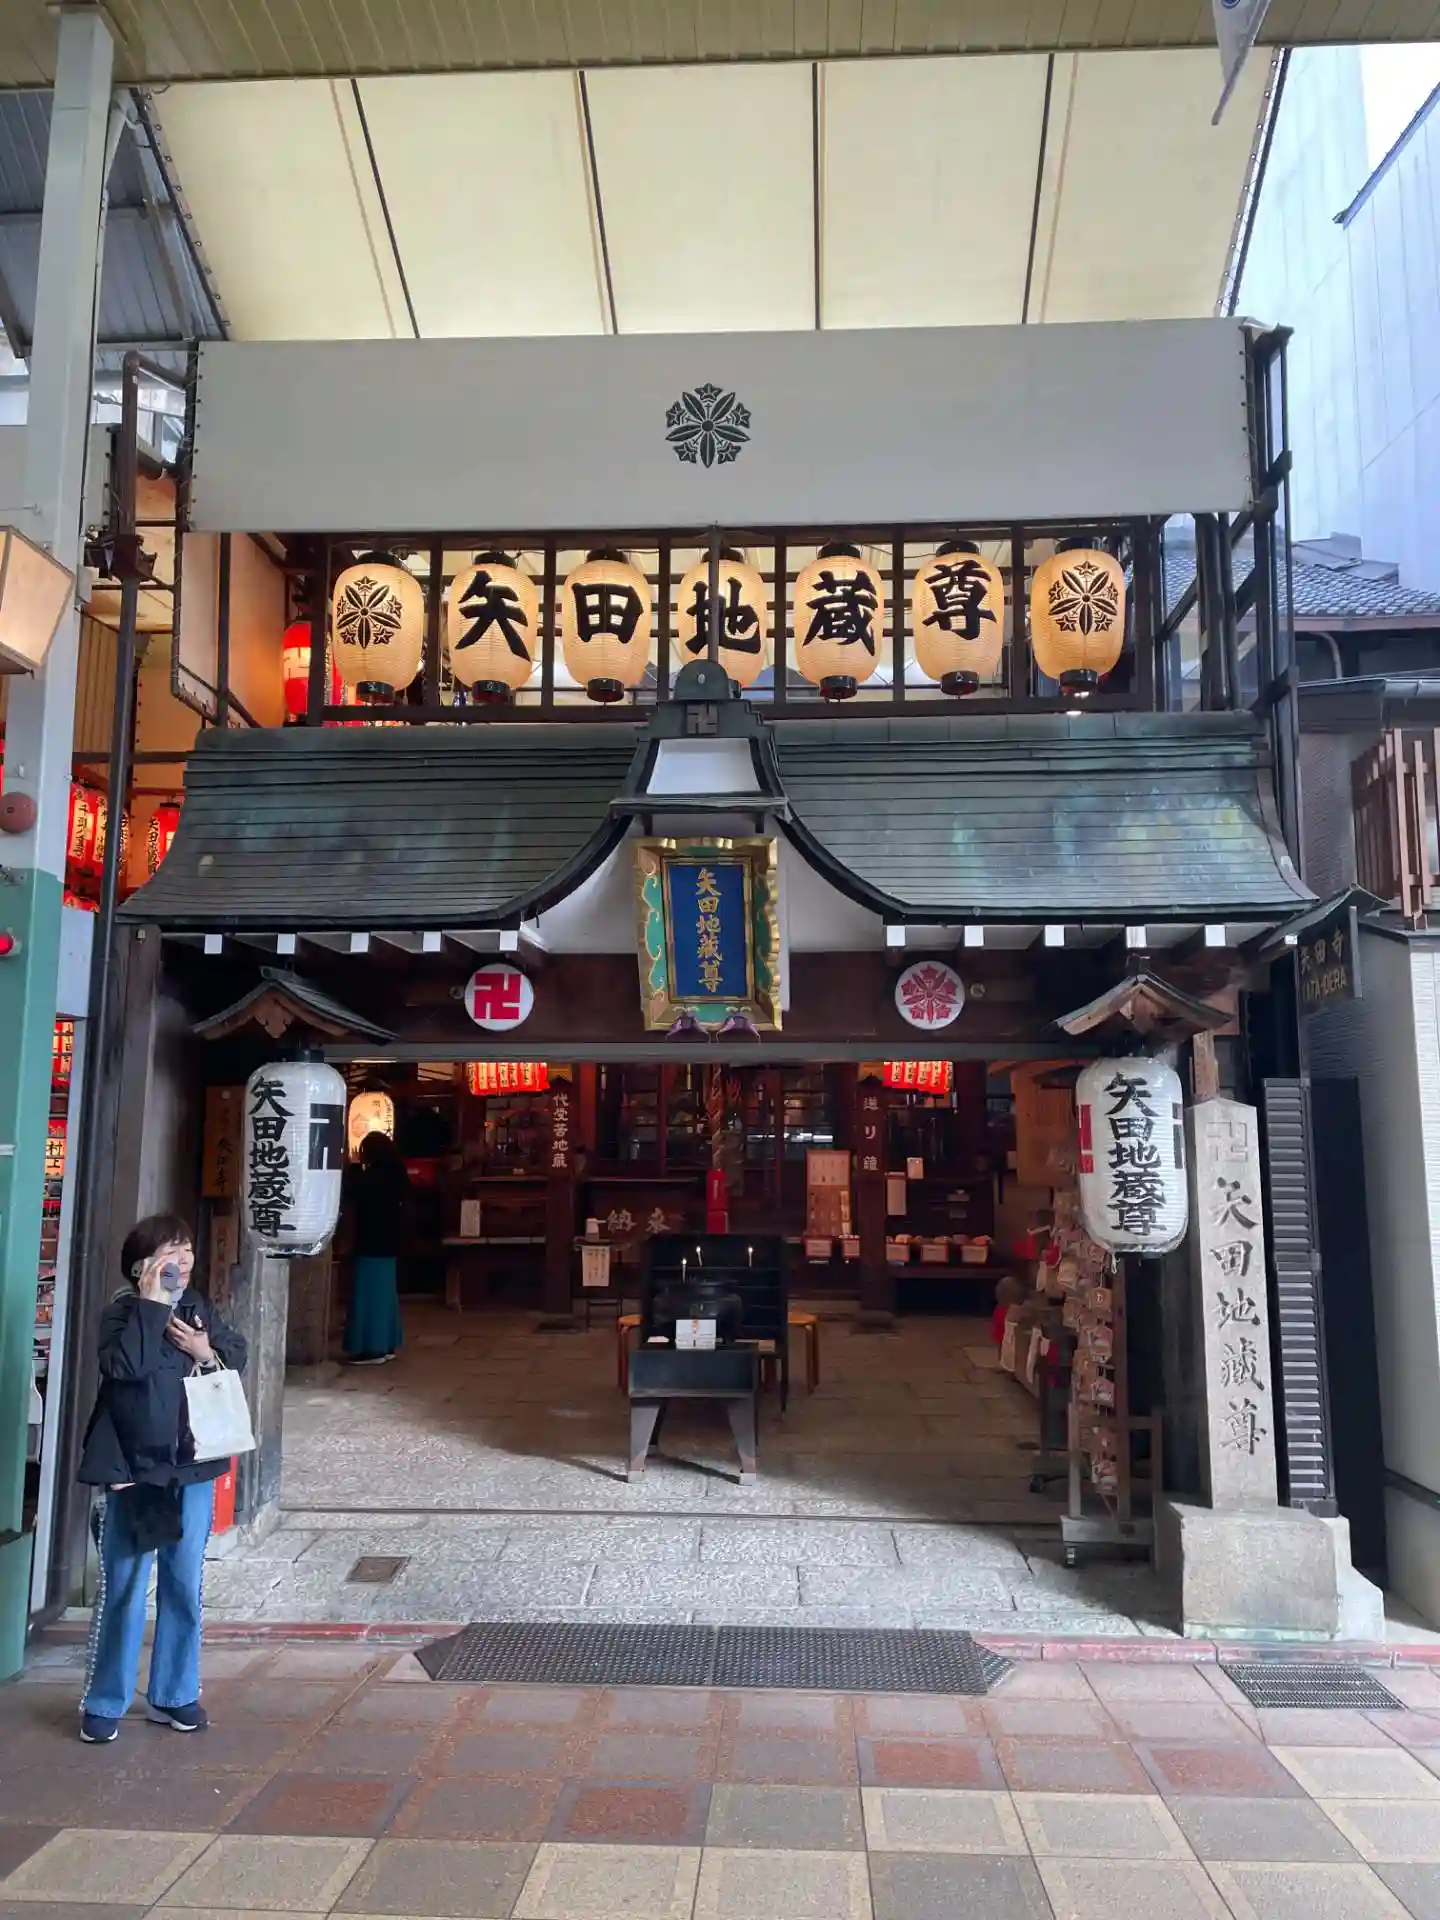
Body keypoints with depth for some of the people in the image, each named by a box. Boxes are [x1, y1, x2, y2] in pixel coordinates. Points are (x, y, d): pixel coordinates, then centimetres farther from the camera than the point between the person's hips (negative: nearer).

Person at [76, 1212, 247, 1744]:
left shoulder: (199, 1306, 4)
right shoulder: (122, 1312, -10)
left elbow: (238, 1354, 10)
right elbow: (124, 1366, -28)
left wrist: (208, 1352, -10)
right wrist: (151, 1303, -25)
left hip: (193, 1469, 5)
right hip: (135, 1471, -5)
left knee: (185, 1587, 13)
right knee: (124, 1590, 5)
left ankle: (173, 1695, 28)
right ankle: (104, 1703, 22)